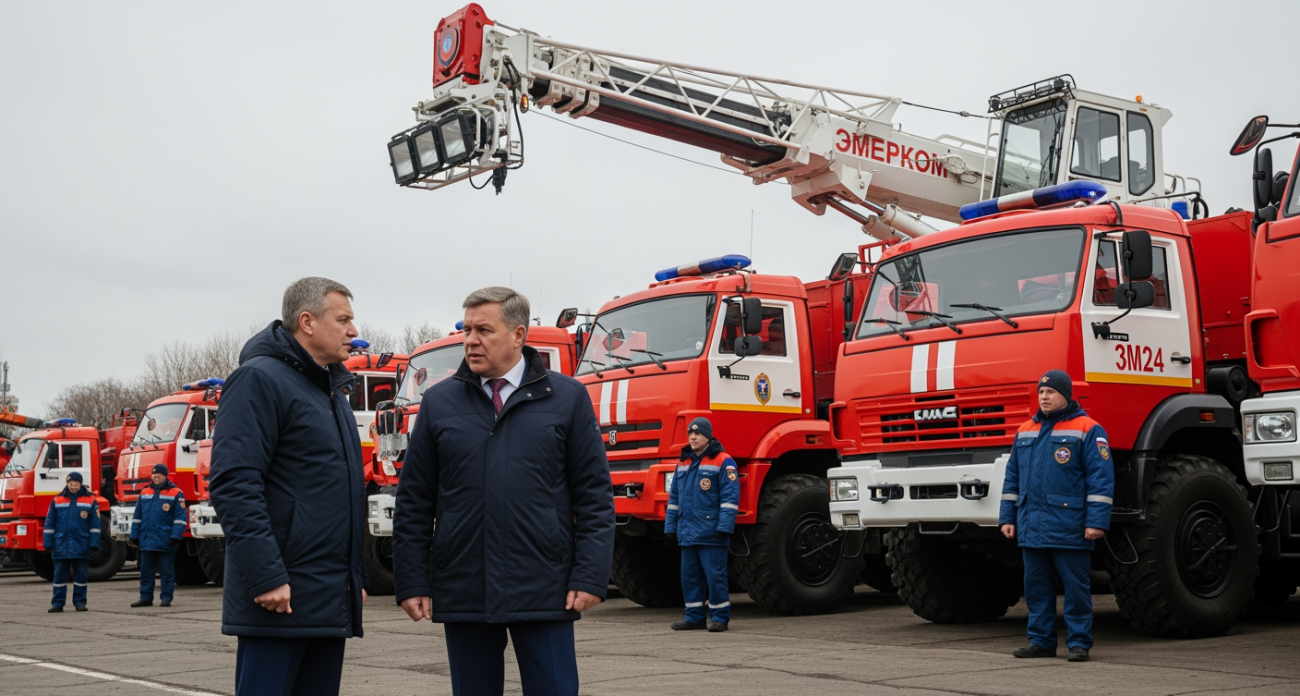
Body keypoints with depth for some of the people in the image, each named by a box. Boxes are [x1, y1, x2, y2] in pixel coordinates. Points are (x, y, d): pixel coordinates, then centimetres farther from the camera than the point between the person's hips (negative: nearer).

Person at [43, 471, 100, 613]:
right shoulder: (57, 501, 7)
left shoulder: (90, 500, 3)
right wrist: (48, 544, 3)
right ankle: (58, 603, 8)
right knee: (59, 574, 3)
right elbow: (49, 523, 8)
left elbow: (95, 524, 2)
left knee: (80, 574, 3)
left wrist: (93, 543, -5)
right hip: (61, 545, 1)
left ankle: (80, 602, 11)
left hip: (81, 546, -1)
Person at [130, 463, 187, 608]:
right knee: (146, 570, 9)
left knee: (166, 571, 1)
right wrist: (135, 535, 10)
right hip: (146, 540, 5)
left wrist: (175, 536, -14)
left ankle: (166, 597, 7)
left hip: (165, 540, -5)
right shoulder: (144, 492, 11)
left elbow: (180, 517, -7)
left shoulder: (175, 493, -3)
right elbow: (137, 516, 15)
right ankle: (146, 598, 16)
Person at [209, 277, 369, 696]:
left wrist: (356, 578, 20)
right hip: (281, 598, -8)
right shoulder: (260, 380, -8)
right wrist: (266, 578, -22)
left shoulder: (333, 391, 19)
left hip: (332, 602, 9)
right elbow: (233, 485, -18)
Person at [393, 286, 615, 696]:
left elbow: (594, 495, 1)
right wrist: (411, 584, 3)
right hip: (462, 595, 2)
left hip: (544, 591, -2)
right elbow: (413, 501, 9)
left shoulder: (567, 398, 3)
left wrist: (590, 577, -7)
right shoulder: (440, 403, 8)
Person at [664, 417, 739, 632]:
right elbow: (674, 497, 19)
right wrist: (670, 526, 14)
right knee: (689, 576, 10)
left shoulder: (723, 462, -5)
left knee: (715, 575, -3)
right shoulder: (683, 462, 16)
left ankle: (720, 616, 5)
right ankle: (694, 616, 18)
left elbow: (730, 498, -10)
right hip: (687, 532, 7)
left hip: (710, 532, -7)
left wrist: (724, 526, -17)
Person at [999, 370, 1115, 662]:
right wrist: (1007, 517, 12)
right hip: (1031, 527, 6)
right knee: (1036, 585, 9)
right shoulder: (1025, 432, 15)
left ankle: (1079, 642, 8)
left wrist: (1097, 521, -14)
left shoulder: (1087, 430, -2)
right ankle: (1041, 641, 17)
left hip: (1069, 526, -6)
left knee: (1075, 586, 1)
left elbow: (1101, 479, -7)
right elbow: (1012, 478, 19)